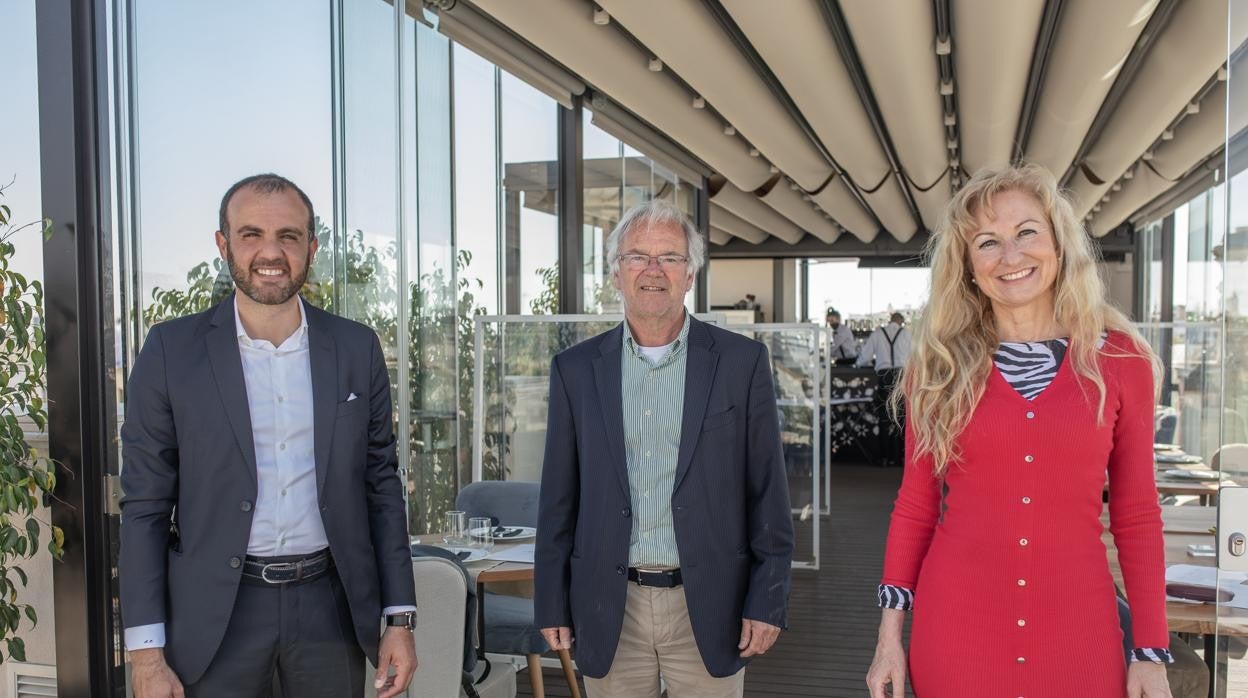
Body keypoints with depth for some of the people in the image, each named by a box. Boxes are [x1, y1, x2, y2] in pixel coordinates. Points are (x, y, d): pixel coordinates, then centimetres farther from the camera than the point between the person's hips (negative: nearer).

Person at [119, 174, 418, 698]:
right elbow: (145, 505, -2)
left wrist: (400, 618, 1)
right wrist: (146, 653, -6)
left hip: (331, 606, 2)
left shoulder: (357, 348, 0)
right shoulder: (172, 350, -5)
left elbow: (381, 485, 5)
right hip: (216, 611, -1)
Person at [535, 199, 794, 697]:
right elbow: (559, 500, 6)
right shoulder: (576, 369, 3)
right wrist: (552, 604, 5)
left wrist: (768, 600, -3)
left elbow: (767, 493, -1)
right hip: (609, 614, 2)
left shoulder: (742, 362, -1)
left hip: (707, 607, -1)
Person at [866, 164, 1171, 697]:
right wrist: (890, 632, -1)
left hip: (1076, 627, 0)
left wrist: (1150, 651, 0)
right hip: (954, 627, 0)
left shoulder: (1121, 359, 0)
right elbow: (915, 506, 3)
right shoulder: (938, 366, 0)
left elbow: (1136, 516, 3)